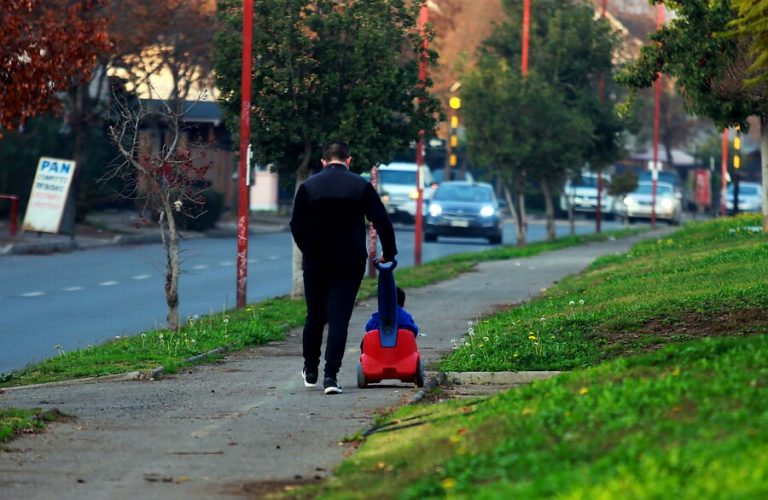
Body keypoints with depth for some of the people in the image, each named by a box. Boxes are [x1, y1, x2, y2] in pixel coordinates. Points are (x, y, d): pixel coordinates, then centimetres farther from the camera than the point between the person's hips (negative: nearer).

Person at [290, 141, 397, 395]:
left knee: (314, 317, 16)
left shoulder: (308, 186, 0)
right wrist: (389, 252, 9)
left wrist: (309, 250, 9)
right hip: (350, 264, -1)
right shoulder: (362, 186, -3)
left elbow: (296, 225, -3)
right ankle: (330, 376, -12)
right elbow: (382, 222, -3)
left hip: (316, 262, 1)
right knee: (339, 318, -2)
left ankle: (310, 371, 26)